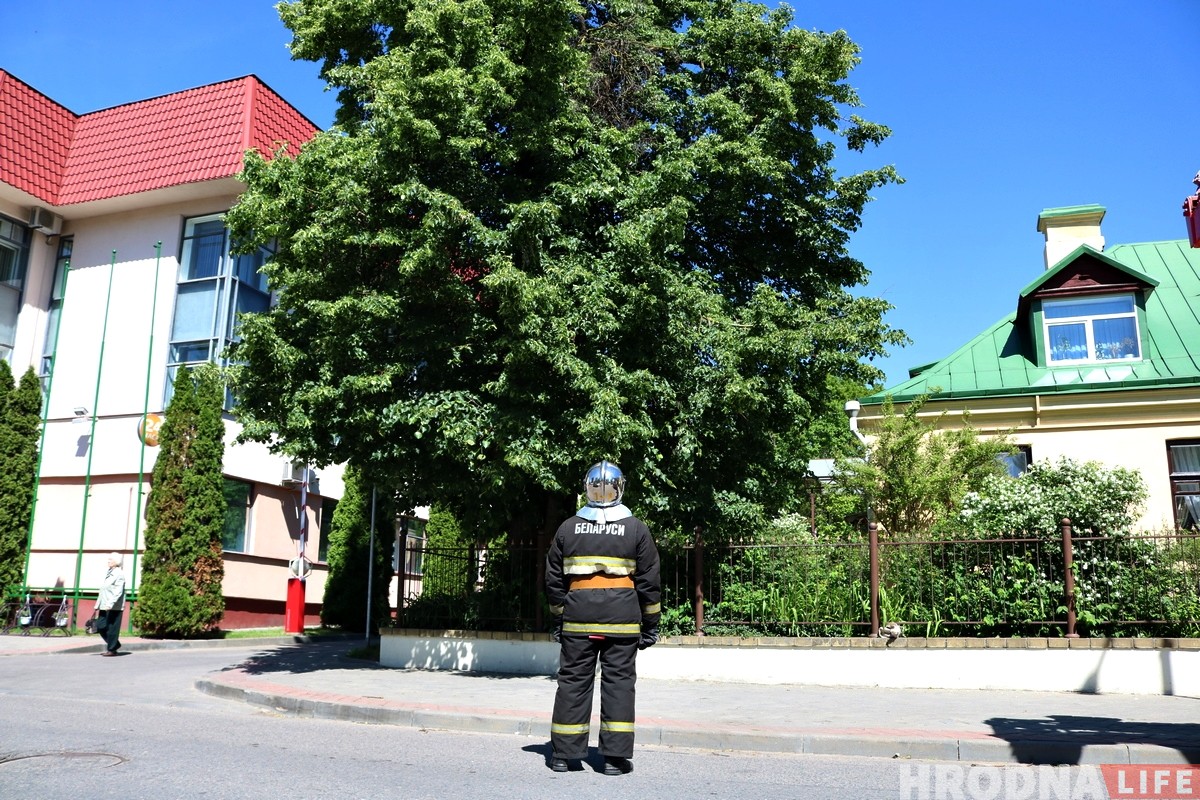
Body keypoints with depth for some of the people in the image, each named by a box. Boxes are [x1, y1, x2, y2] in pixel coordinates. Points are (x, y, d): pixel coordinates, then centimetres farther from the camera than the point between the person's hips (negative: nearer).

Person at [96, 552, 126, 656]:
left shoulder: (119, 574, -10)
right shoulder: (108, 573, 15)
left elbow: (118, 592, -17)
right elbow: (103, 591, 18)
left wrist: (110, 604, -25)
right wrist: (98, 605, 15)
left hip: (114, 607, -8)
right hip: (105, 606, 8)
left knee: (112, 628, -2)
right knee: (100, 626, 8)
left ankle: (112, 649, 8)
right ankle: (115, 644, 21)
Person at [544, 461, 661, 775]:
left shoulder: (568, 528, 5)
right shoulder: (636, 528, 0)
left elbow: (554, 579, 9)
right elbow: (648, 580, 2)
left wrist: (558, 618, 17)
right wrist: (650, 623, 9)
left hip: (578, 618, 2)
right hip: (622, 619, -1)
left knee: (573, 680, 8)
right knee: (618, 681, 4)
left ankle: (564, 753, 13)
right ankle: (615, 756, 5)